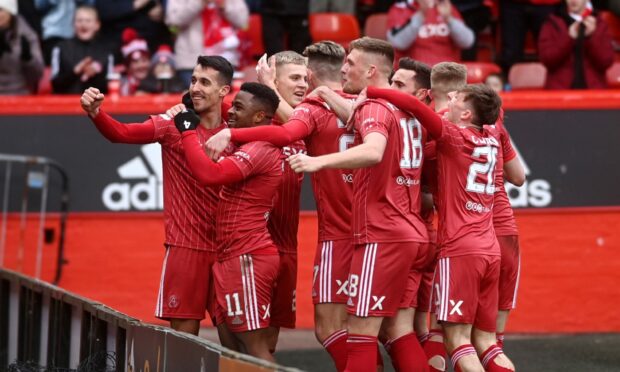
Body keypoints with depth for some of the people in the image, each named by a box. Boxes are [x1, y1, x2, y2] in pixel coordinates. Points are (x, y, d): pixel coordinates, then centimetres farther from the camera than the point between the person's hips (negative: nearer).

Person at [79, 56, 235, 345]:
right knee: (184, 335, -2)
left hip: (226, 248, 2)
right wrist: (95, 112, -34)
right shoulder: (172, 125, -2)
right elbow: (122, 134, -16)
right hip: (185, 246, -2)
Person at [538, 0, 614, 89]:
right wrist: (569, 38, -15)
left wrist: (591, 36, -12)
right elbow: (546, 58, -3)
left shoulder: (600, 25, 12)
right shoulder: (552, 24, 9)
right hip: (559, 90, -1)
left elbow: (607, 61, 2)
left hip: (594, 89, 1)